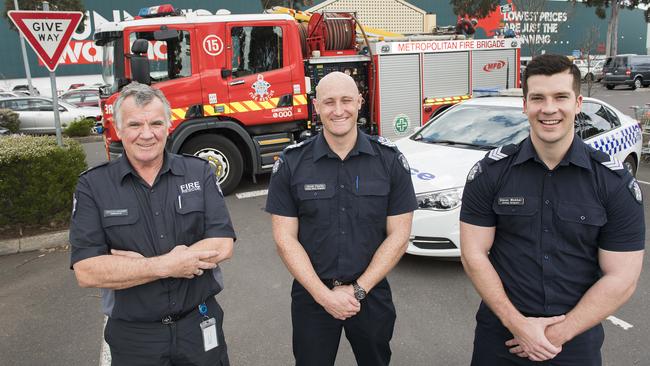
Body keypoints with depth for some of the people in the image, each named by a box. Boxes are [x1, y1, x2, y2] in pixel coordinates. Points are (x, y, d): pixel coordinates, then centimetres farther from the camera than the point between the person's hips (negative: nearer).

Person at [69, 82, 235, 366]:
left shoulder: (199, 172, -4)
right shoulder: (92, 186, -7)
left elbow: (222, 245, -12)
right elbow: (87, 271, -15)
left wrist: (139, 265, -18)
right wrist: (167, 265, -21)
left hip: (201, 327, 1)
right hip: (132, 337, 0)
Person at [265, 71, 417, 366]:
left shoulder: (390, 160, -7)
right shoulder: (291, 163, -7)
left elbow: (398, 236, -6)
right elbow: (285, 237, -7)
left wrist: (357, 290, -12)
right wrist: (324, 295, -14)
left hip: (372, 294, 1)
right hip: (311, 296, 0)